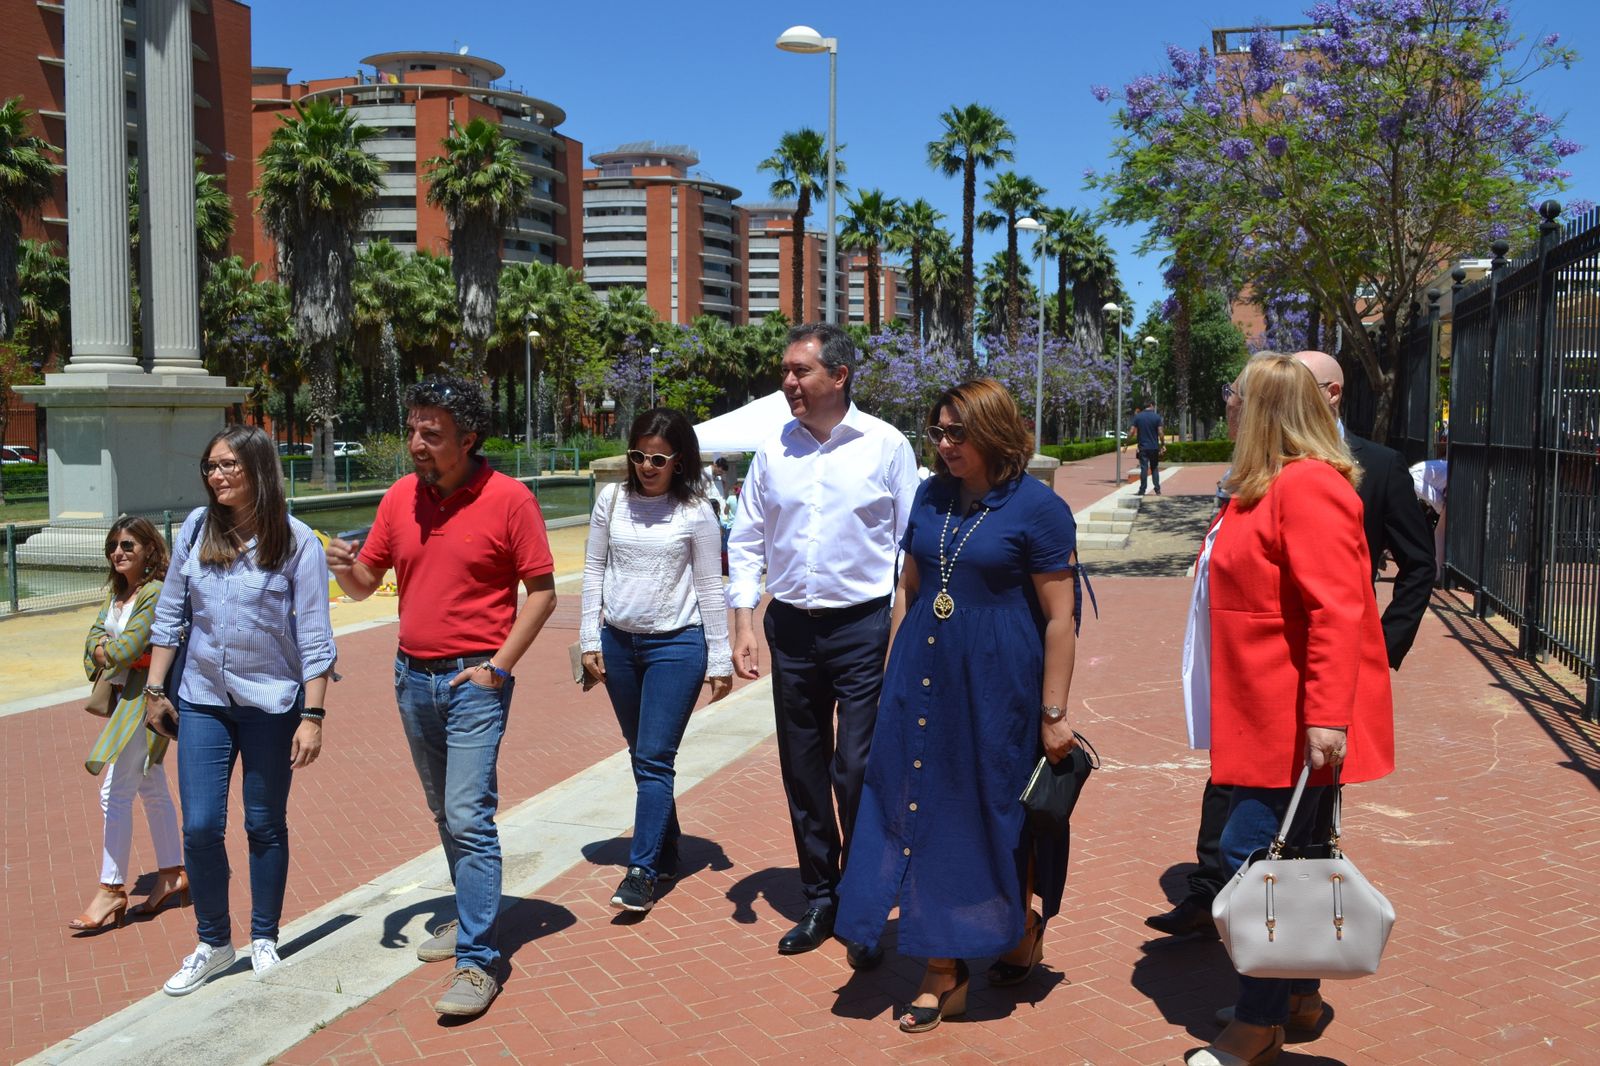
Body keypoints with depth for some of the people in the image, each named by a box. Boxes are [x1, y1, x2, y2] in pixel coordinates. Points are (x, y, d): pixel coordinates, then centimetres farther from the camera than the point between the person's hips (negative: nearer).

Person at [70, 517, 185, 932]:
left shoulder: (155, 593, -17)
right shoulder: (117, 593, 12)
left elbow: (126, 648, -22)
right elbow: (94, 638, 7)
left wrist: (107, 650, -3)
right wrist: (107, 648, -13)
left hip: (144, 699, -9)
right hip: (123, 697, 9)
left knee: (115, 793, -9)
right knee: (152, 790, 15)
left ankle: (111, 891, -1)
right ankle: (172, 875, 25)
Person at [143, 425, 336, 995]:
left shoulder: (296, 541, -10)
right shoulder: (196, 528, 0)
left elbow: (314, 636, -10)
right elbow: (169, 614, 9)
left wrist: (312, 715, -13)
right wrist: (155, 689, 8)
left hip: (272, 703, -3)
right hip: (202, 700, 3)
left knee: (266, 826, 9)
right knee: (200, 826, 1)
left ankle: (264, 938, 27)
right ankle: (213, 942, 21)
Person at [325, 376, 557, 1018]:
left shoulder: (508, 499, -11)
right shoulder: (400, 497, 4)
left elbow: (542, 591, -8)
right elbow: (365, 585, 10)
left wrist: (498, 666, -13)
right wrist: (346, 568, -13)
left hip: (473, 680, -6)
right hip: (413, 676, 6)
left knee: (469, 816, -10)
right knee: (445, 813, 18)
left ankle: (478, 960, -4)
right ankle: (473, 916, 35)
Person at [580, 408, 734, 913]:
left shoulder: (695, 511, -6)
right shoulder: (612, 501, 3)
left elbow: (709, 587, -2)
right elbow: (593, 570, 9)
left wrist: (719, 659, -2)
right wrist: (590, 639, 4)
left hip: (676, 644, -4)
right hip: (618, 642, 4)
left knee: (654, 758, -7)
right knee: (642, 756, 13)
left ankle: (642, 870, -3)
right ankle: (667, 852, 26)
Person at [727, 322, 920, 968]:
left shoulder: (886, 446, -5)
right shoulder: (773, 452, 5)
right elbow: (746, 541, 9)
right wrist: (743, 624, 1)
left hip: (863, 627, -4)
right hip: (791, 627, 4)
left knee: (858, 773, -4)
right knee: (802, 772, 11)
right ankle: (818, 901, 27)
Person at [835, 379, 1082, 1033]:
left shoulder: (1036, 507, -10)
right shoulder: (931, 497, 7)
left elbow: (1059, 617, -10)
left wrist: (1053, 713, -11)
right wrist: (892, 676, 10)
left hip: (998, 684, -5)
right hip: (924, 677, 5)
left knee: (999, 813, 10)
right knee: (928, 814, 5)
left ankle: (1024, 930, 38)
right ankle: (943, 972, 16)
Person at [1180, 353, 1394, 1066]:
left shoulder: (1306, 487, -18)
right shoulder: (1270, 486, 15)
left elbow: (1336, 611, -25)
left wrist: (1326, 717, -28)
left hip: (1294, 720, -10)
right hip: (1265, 711, 10)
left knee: (1252, 854, -5)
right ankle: (1298, 998, 30)